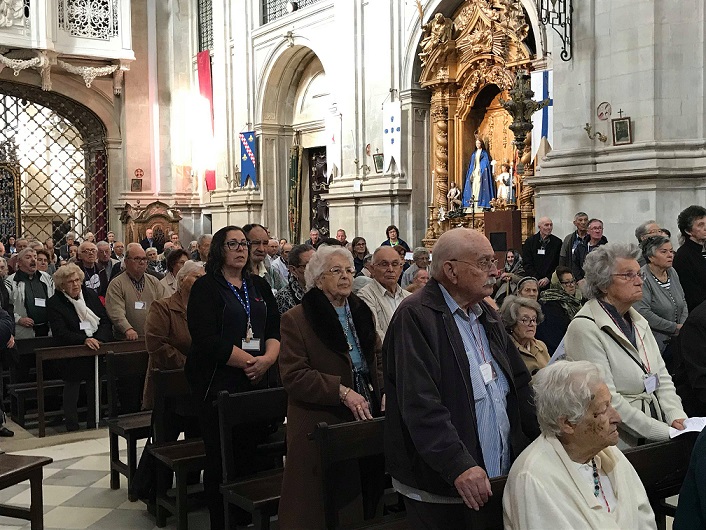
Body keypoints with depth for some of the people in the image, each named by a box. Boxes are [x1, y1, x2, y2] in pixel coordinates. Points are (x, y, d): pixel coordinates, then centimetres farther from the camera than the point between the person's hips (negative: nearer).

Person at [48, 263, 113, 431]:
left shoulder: (91, 294, 5)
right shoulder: (54, 303, -6)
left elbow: (105, 320, 2)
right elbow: (60, 333, -16)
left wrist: (99, 339, -16)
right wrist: (84, 340, -29)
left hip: (97, 349, 3)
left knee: (94, 388, 9)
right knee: (72, 389, 4)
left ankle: (93, 424, 22)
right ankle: (72, 428, 15)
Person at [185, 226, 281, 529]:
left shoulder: (259, 286, 16)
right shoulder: (206, 288, -1)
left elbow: (276, 330, 8)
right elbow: (207, 339, -13)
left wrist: (267, 360, -11)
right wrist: (249, 361, -15)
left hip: (260, 383, 4)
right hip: (220, 384, -4)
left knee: (254, 455, 4)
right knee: (221, 459, 1)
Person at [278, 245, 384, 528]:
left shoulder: (362, 313, 13)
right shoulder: (296, 319, -6)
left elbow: (378, 358, 17)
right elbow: (293, 375, -15)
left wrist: (385, 391, -2)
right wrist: (341, 391, -23)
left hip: (366, 419, 5)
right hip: (322, 425, -5)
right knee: (324, 505, 2)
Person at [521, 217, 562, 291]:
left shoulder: (557, 242, 7)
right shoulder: (530, 241, 6)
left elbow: (559, 265, 4)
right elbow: (526, 264, 2)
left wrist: (548, 278, -8)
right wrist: (536, 279, -8)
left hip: (551, 283, 0)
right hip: (533, 282, 0)